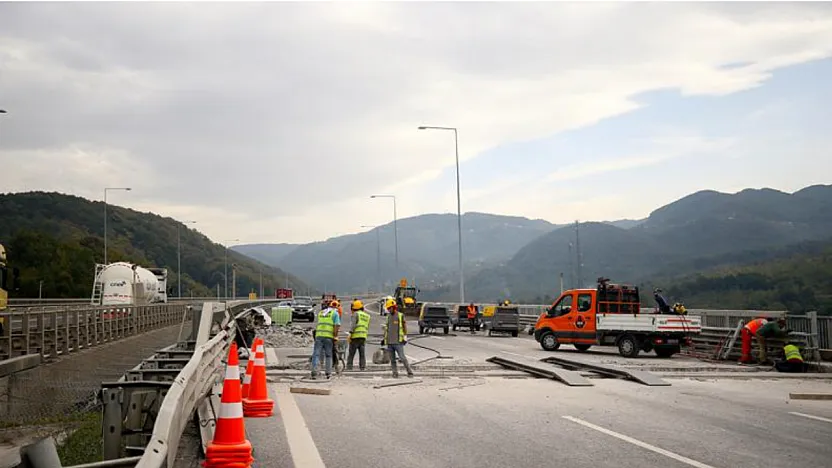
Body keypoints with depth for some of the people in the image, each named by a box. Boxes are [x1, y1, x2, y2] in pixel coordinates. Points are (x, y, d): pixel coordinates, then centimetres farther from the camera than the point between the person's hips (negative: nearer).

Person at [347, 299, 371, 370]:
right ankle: (362, 367, 0)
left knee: (351, 353, -2)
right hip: (363, 336, 6)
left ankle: (349, 367, -4)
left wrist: (350, 334, -15)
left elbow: (353, 324, -13)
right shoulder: (367, 316, 18)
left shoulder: (356, 314, -3)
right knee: (362, 353, 6)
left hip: (355, 336, -6)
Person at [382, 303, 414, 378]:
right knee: (392, 359, 3)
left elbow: (405, 327, 0)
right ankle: (395, 373, 7)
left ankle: (410, 372, -3)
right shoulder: (388, 317, 16)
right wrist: (384, 338, 15)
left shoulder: (401, 316, 0)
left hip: (398, 341, -5)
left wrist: (405, 337, -7)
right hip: (389, 341, 5)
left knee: (402, 357, -10)